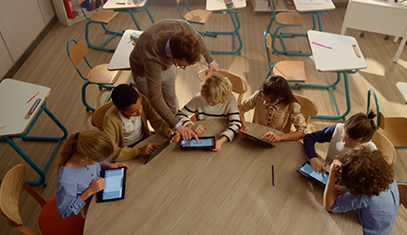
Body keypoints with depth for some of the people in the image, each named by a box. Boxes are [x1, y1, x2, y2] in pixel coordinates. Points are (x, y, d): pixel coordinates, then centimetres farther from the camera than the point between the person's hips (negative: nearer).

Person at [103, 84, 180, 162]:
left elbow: (157, 121, -8)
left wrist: (168, 131, -29)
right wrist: (138, 151, -41)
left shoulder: (142, 100, -19)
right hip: (127, 150, -5)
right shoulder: (111, 120, -30)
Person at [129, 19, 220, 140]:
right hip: (144, 70, -5)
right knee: (156, 112, 3)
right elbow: (155, 97, -42)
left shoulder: (184, 28, -36)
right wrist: (177, 126, -46)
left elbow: (198, 39, -9)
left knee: (171, 103, 20)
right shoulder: (152, 57, -48)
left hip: (165, 65, 5)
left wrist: (211, 60, 5)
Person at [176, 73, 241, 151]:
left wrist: (221, 140, -39)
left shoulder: (230, 100, -14)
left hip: (220, 137, -1)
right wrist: (191, 126, -25)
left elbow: (236, 124, -22)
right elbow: (180, 115, -4)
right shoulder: (198, 99, -11)